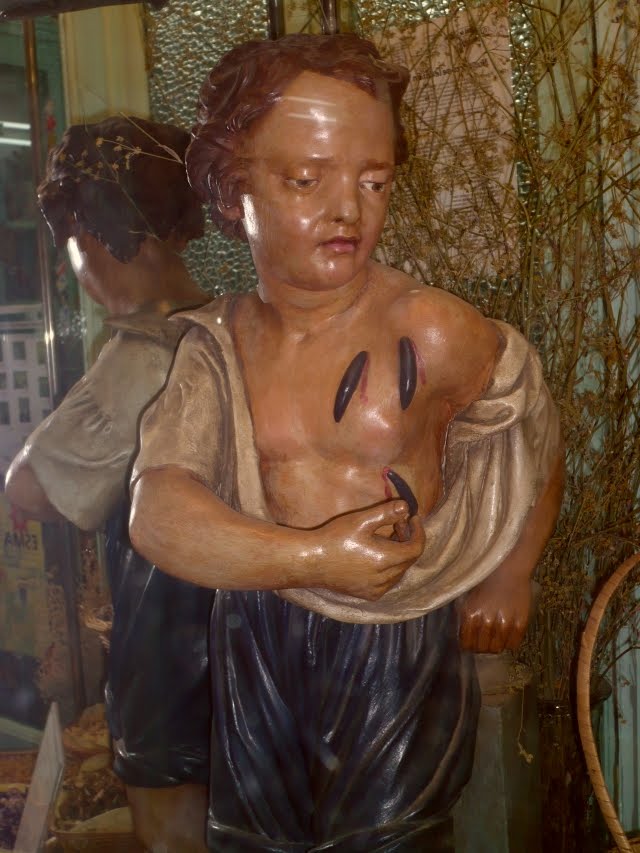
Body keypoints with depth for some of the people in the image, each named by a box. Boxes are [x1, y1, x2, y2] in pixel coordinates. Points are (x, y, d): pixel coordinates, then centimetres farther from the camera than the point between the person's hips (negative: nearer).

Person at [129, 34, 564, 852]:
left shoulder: (431, 334, -14)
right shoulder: (214, 343, -5)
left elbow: (535, 440, 4)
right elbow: (156, 512, -15)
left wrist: (508, 580, 14)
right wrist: (309, 557, -28)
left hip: (398, 657, -3)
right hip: (253, 655, 3)